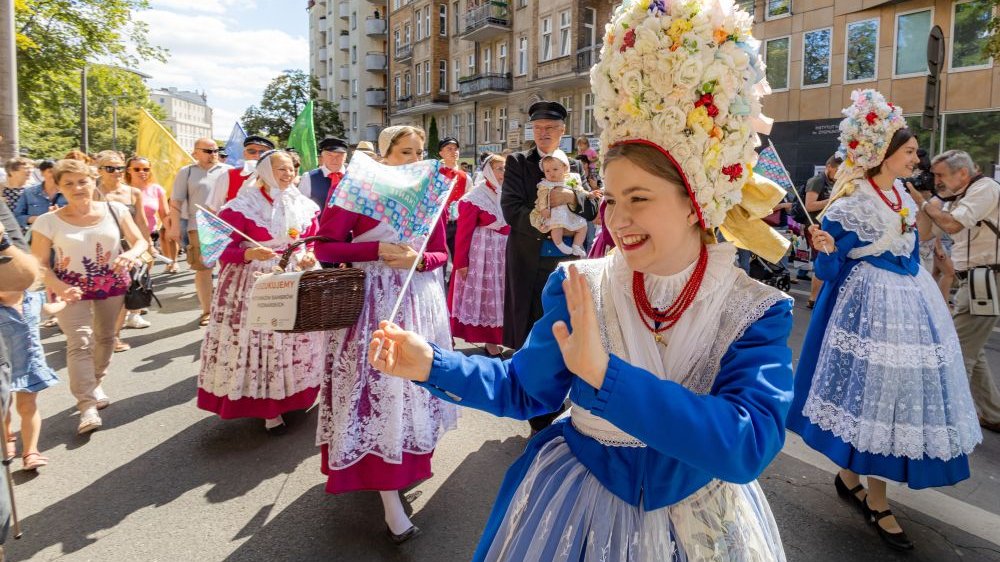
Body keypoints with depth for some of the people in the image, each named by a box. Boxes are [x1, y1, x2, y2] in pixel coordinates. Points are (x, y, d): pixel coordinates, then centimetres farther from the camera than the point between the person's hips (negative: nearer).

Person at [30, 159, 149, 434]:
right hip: (72, 288, -2)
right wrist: (58, 286, -25)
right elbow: (38, 264, -7)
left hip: (112, 284, 3)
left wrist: (131, 254, -25)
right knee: (80, 342, -13)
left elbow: (140, 240, -1)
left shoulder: (115, 210, -7)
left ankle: (96, 384, 42)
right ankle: (87, 407, -9)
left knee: (105, 337, 17)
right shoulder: (48, 222, -10)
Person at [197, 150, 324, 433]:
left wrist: (309, 256, -8)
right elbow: (223, 250, -10)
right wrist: (249, 254, -29)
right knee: (257, 338, -2)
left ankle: (291, 396, 28)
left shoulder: (303, 206, 5)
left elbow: (313, 241, 14)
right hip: (254, 284, -4)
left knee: (295, 338, 10)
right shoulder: (243, 206, -9)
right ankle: (266, 408, 10)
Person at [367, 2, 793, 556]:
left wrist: (604, 372, -39)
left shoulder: (757, 313, -18)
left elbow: (749, 447, -31)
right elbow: (526, 388, -3)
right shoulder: (577, 288, -14)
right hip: (576, 503, 1)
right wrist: (433, 365, -18)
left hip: (699, 521, 0)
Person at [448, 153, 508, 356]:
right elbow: (463, 231, -13)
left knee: (498, 295, 11)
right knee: (480, 294, 4)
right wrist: (461, 261, -15)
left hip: (504, 252, 6)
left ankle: (492, 338, 21)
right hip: (482, 253, -6)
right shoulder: (475, 197, -11)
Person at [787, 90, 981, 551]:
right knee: (876, 392, -3)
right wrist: (827, 251, -37)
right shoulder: (851, 204, -17)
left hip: (910, 300, 9)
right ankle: (876, 504, 12)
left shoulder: (901, 195, 9)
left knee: (893, 390, 14)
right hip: (874, 304, -9)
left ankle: (849, 476, 30)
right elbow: (829, 270, -16)